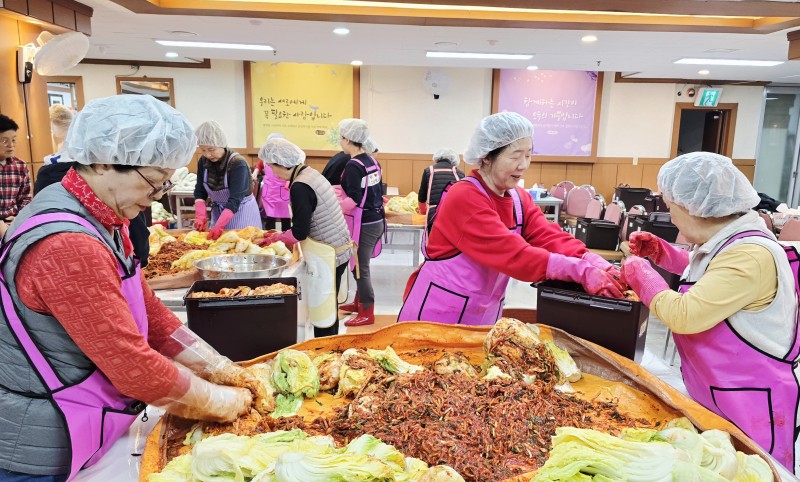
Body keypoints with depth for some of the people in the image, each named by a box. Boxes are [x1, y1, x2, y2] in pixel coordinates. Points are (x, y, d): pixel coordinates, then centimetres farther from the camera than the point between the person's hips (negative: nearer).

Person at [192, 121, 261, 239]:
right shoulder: (203, 162, -6)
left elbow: (235, 200, -31)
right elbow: (200, 192, -3)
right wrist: (200, 216, -19)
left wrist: (218, 226, -39)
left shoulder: (238, 164, -25)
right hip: (218, 212, 5)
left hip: (242, 212, -5)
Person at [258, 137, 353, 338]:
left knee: (321, 311, 1)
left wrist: (276, 238, -1)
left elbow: (300, 233, -18)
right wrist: (281, 236, 13)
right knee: (328, 308, 19)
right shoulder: (311, 174, 8)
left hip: (328, 254, -10)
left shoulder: (300, 187, -20)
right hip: (338, 248, 10)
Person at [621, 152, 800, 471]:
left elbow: (684, 315, -33)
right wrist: (658, 251, 10)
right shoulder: (724, 242, 4)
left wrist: (639, 272, -17)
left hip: (751, 407, -9)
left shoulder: (750, 255, -27)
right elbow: (706, 275, 27)